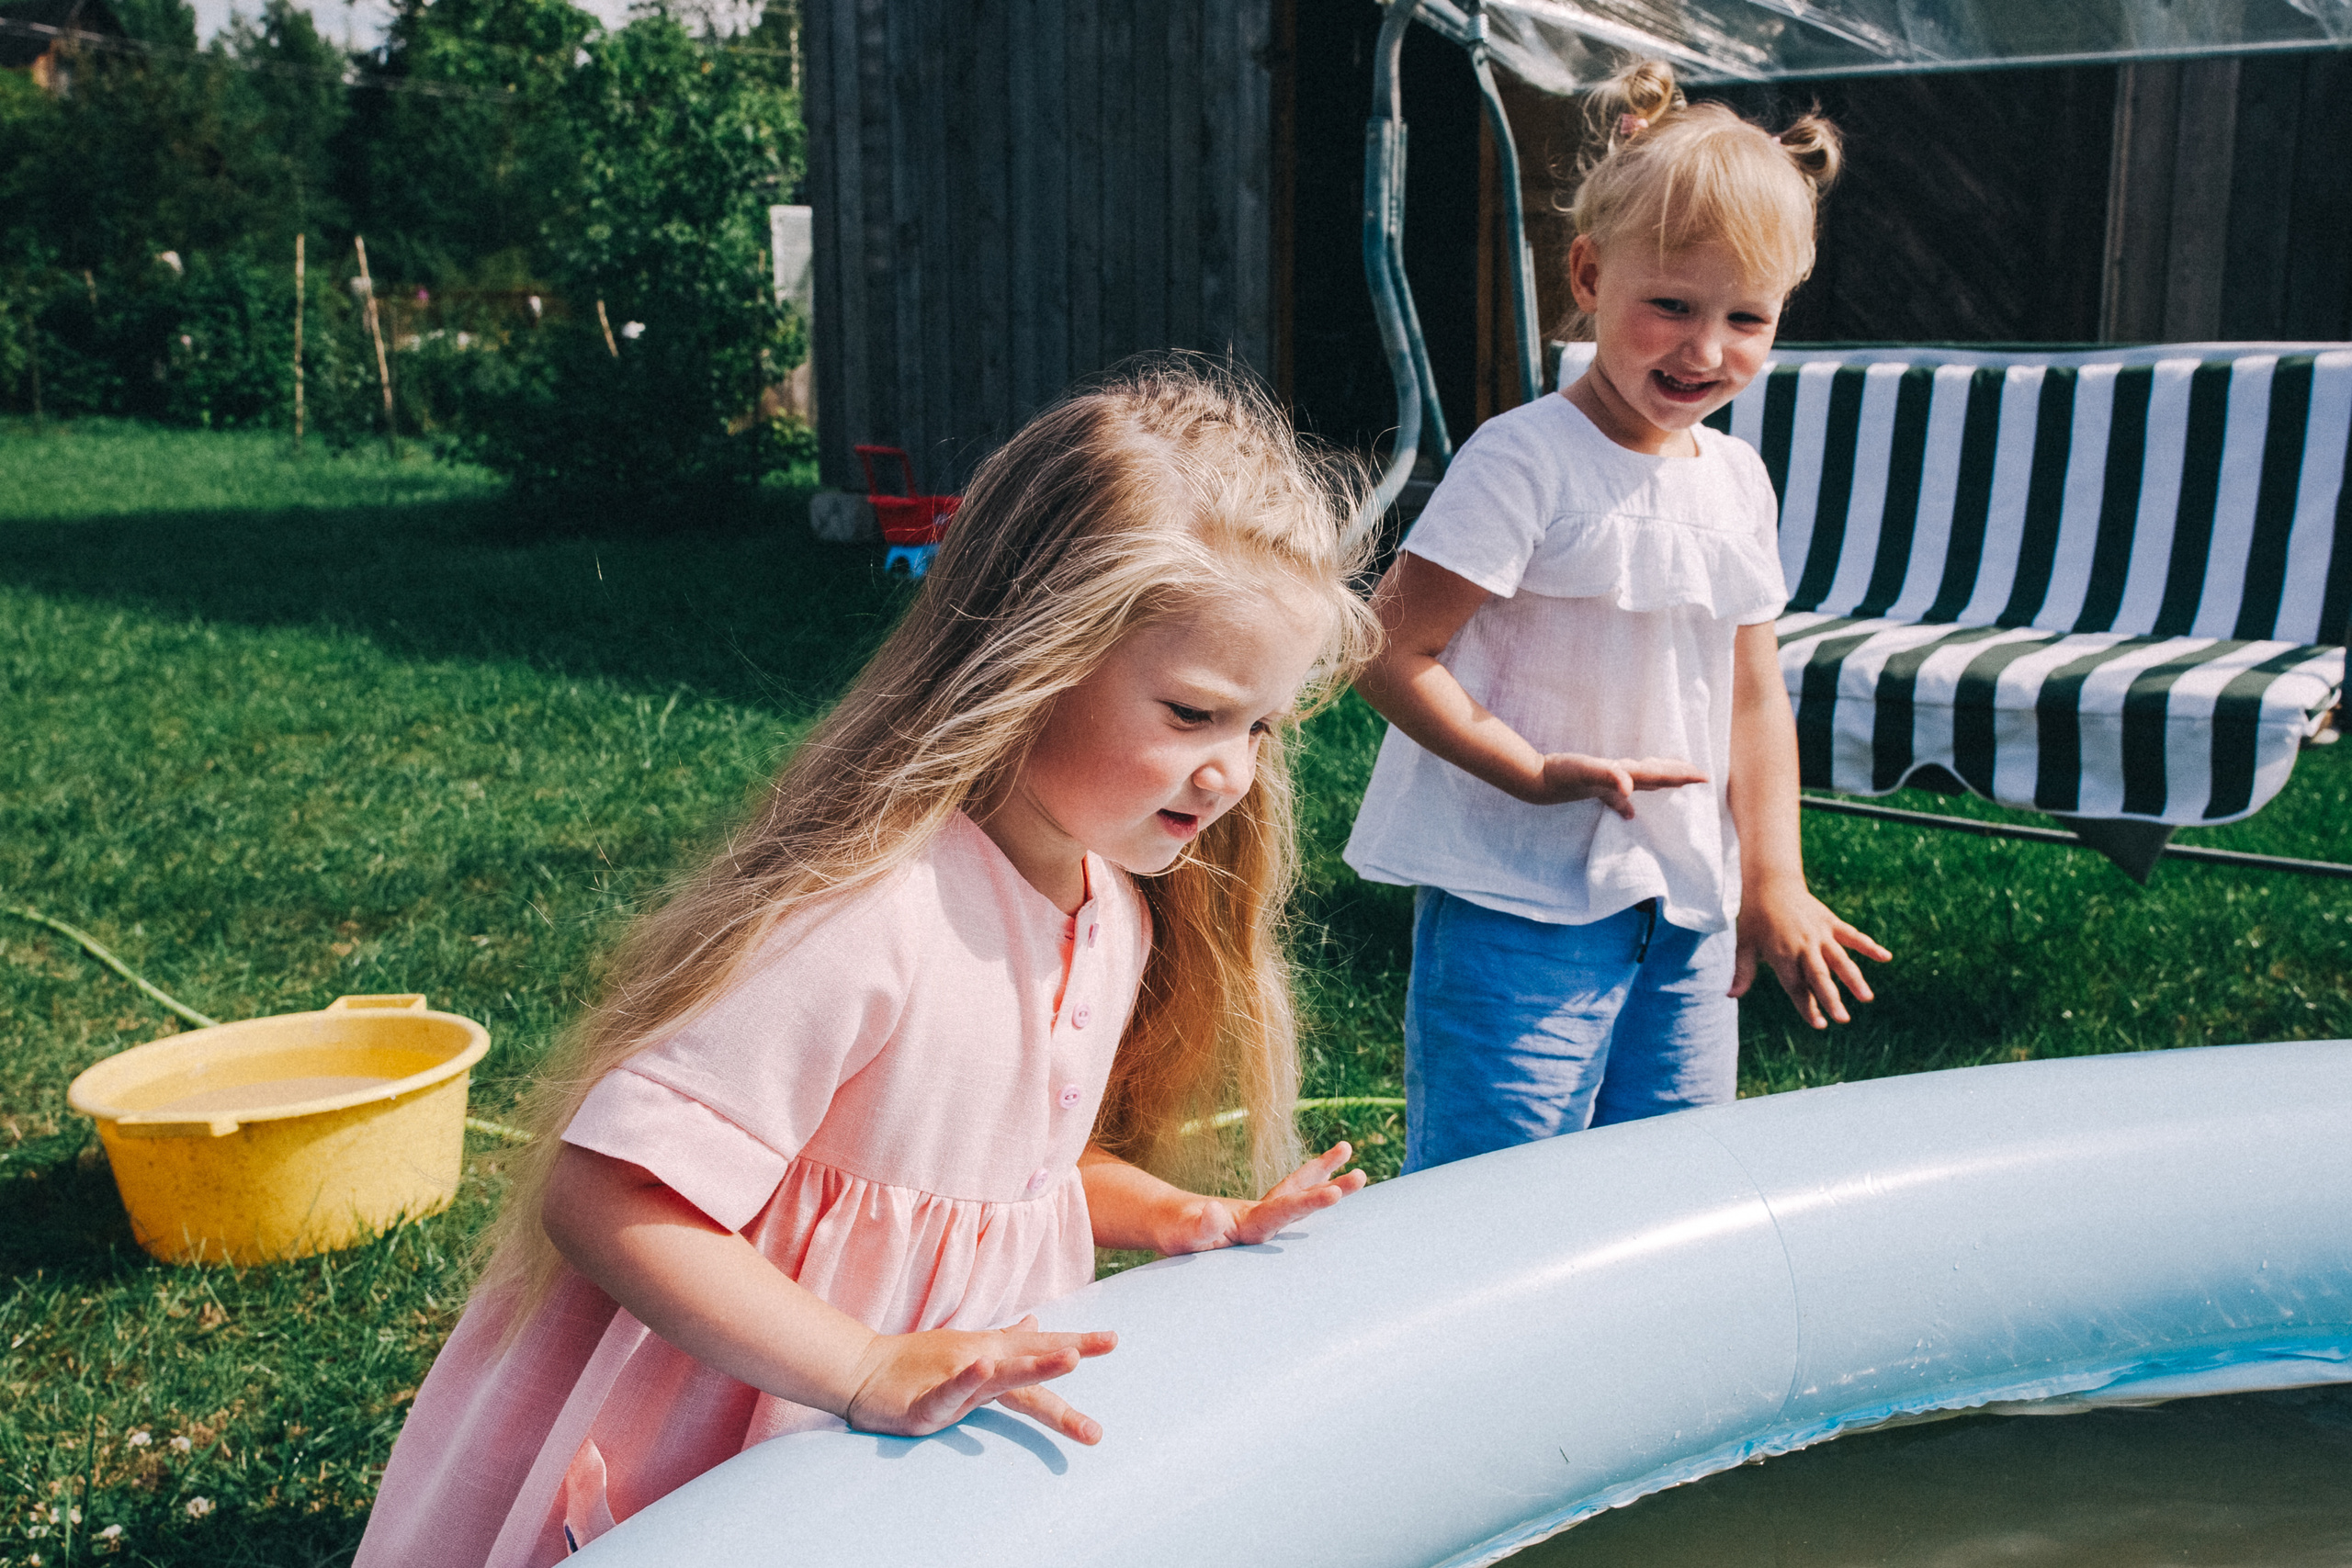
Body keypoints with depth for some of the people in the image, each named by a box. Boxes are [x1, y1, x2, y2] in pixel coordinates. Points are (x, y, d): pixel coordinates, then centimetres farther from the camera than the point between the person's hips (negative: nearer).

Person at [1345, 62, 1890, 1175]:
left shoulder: (1739, 479, 8)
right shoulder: (1527, 460, -14)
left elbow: (1755, 696, 13)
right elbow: (1389, 653, -18)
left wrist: (1774, 883, 7)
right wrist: (1535, 773, -25)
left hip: (1690, 916, 7)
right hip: (1521, 909, -7)